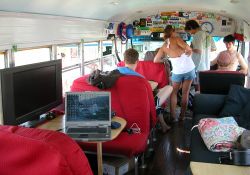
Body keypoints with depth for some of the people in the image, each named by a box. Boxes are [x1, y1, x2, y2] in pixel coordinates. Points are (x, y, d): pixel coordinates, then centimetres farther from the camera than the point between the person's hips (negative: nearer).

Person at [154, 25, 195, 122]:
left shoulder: (163, 47, 6)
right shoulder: (176, 39, -5)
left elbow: (155, 60, 8)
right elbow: (188, 49, -18)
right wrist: (189, 52, 4)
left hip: (177, 71, 2)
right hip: (189, 69, -1)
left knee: (174, 93, 18)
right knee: (185, 93, 11)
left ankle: (173, 116, 14)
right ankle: (182, 115, 17)